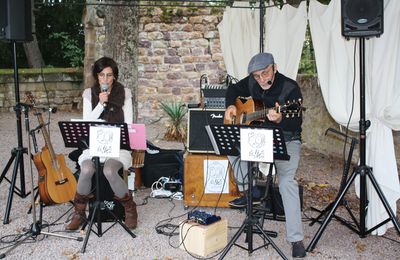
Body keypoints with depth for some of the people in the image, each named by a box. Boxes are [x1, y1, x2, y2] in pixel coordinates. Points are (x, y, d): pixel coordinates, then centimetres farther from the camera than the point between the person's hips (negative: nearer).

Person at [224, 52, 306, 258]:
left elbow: (296, 124, -23)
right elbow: (233, 90, 19)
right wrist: (231, 106, -2)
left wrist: (279, 120, -45)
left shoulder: (290, 88, -17)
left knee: (287, 181, -25)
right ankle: (248, 190, -5)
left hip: (286, 140, -6)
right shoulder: (252, 82, 0)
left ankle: (296, 239, -19)